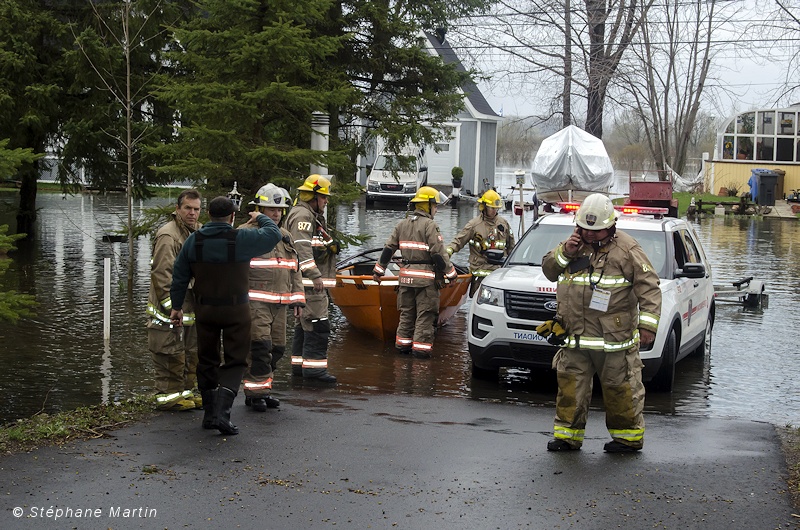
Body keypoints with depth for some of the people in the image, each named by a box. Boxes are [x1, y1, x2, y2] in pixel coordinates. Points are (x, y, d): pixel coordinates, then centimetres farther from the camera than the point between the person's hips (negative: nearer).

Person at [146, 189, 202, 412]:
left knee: (192, 354, 16)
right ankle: (168, 396, 3)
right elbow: (161, 274, -20)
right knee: (171, 355, -5)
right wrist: (171, 305, -21)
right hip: (169, 309, -9)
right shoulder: (168, 235, -16)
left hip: (191, 308, 9)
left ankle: (188, 391, 27)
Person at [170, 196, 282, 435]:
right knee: (235, 361, 3)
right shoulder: (242, 239, -14)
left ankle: (209, 414, 20)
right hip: (235, 310, -4)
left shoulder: (193, 241, -1)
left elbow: (179, 277, 4)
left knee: (207, 360, 16)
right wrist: (260, 218, 21)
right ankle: (222, 413, -12)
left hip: (204, 309, 4)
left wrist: (177, 306, 15)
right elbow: (273, 234, 1)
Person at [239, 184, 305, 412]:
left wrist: (297, 299, 15)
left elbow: (295, 270, 23)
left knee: (276, 348, 8)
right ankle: (255, 392, -2)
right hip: (254, 302, -7)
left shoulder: (286, 237, 18)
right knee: (260, 346, -13)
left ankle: (263, 388, 21)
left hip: (279, 304, 7)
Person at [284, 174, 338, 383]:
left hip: (312, 281, 11)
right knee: (318, 325, -13)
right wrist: (315, 275, -25)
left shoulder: (313, 216, 22)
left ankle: (299, 364, 20)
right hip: (308, 281, -11)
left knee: (304, 324, 14)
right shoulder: (302, 215, -12)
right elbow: (302, 248, -22)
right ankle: (314, 366, -12)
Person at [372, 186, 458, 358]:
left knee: (406, 312, 16)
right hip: (426, 277, -6)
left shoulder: (402, 224, 10)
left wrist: (379, 270, 19)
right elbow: (438, 253, -15)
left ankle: (403, 344, 19)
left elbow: (388, 249, 12)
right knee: (425, 315, 0)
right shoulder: (429, 225, -11)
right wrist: (451, 273, -6)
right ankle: (421, 347, -2)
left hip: (405, 276, 6)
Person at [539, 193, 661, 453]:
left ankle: (628, 436, 15)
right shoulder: (574, 243, 12)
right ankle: (568, 434, 15)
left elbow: (649, 287, -5)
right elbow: (548, 271, 17)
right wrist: (564, 253, -3)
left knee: (620, 388, 2)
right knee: (571, 385, 6)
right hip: (575, 334, 5)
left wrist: (647, 323, -13)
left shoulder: (626, 248, -4)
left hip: (614, 337, -5)